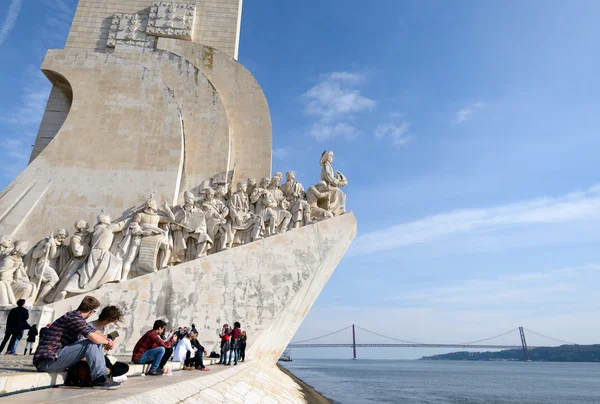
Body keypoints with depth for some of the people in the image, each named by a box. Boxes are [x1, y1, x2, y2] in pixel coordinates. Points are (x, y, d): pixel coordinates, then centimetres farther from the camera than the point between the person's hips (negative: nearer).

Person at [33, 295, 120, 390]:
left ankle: (104, 374, 3)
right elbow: (94, 337, -31)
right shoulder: (73, 317, -19)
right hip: (47, 361, -10)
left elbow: (94, 331, 23)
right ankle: (99, 379, -18)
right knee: (91, 343, -22)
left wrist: (108, 339, 3)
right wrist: (107, 341, -10)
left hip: (56, 358, 10)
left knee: (96, 343, 6)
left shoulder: (77, 317, 12)